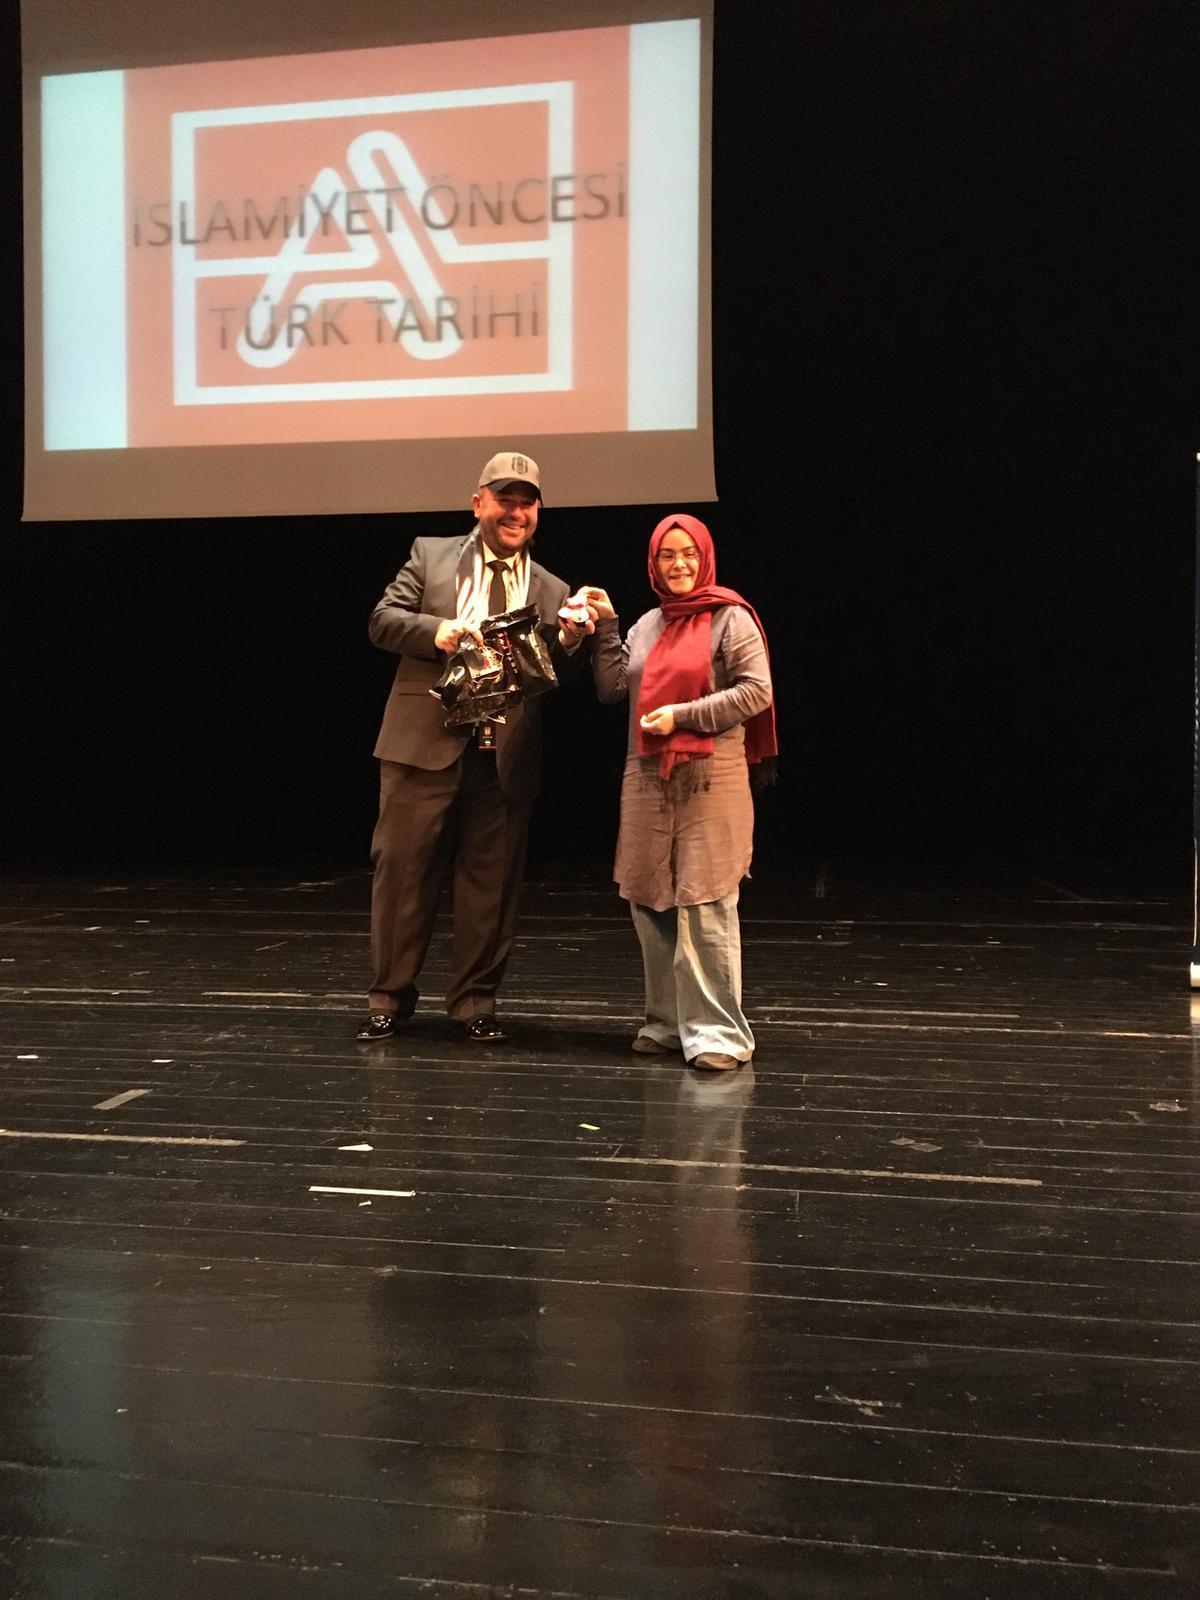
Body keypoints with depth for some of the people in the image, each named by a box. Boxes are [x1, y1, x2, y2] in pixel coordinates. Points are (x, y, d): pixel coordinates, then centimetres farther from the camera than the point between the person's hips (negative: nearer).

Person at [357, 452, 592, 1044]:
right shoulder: (431, 555, 8)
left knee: (489, 880, 7)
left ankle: (475, 1003, 20)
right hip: (425, 742, -1)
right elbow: (382, 619, 1)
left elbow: (551, 678, 5)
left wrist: (568, 643, -15)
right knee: (403, 868, 3)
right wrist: (433, 629, -17)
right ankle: (389, 997, 16)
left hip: (505, 755, 2)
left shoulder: (551, 591, 12)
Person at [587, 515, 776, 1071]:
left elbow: (757, 690, -9)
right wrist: (605, 627, 3)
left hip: (711, 779, -6)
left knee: (705, 904, -9)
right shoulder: (648, 624, 16)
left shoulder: (730, 618, -1)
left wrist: (684, 715, -13)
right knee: (649, 901, 8)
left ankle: (716, 1031, -3)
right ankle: (667, 1022, 20)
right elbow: (611, 688, 12)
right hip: (647, 777, 6)